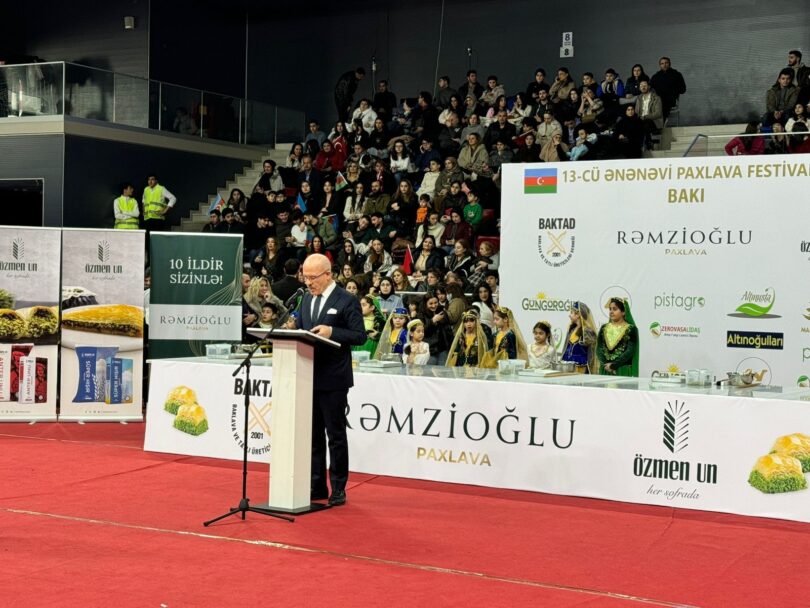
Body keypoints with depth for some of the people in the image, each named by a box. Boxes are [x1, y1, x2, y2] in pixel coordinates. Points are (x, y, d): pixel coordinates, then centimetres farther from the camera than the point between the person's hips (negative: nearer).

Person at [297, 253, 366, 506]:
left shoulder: (346, 301, -7)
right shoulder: (306, 298, 14)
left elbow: (360, 336, -10)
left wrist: (332, 332, -22)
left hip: (332, 380, -6)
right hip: (308, 376, 6)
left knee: (336, 434, 2)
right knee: (313, 434, 11)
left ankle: (338, 488, 11)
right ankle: (317, 486, 19)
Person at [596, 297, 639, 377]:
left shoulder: (631, 329, -1)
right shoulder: (603, 328, 12)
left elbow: (630, 351, -9)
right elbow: (599, 349, 5)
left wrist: (613, 365, -15)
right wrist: (605, 364, -11)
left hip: (623, 371, -4)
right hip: (605, 371, 4)